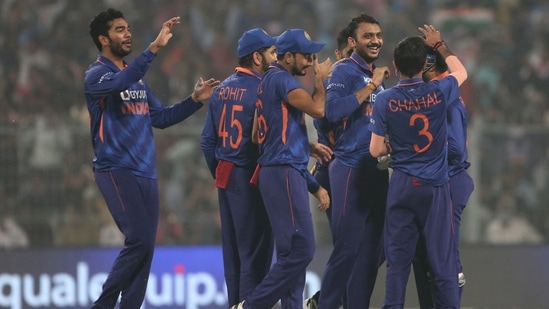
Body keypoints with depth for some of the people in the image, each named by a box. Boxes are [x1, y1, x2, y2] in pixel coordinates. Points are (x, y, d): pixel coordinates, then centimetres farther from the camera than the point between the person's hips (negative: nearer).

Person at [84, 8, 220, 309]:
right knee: (139, 239, -17)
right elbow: (120, 83, -30)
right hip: (117, 170, -8)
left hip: (146, 172, 8)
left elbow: (160, 117, 22)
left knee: (145, 246, 4)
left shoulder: (137, 78, 18)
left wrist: (195, 100, 11)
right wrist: (155, 46, -34)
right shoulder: (96, 74, -7)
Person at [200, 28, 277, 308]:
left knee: (232, 251, 12)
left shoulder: (222, 89, 10)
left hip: (225, 176, 8)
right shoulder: (260, 89, -14)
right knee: (255, 251, -4)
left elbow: (208, 141, 12)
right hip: (250, 179, -8)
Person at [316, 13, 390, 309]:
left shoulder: (376, 76, 16)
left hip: (377, 170, 8)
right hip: (351, 170, -8)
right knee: (347, 248, -8)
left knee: (371, 250, 8)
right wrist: (371, 86, -20)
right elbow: (333, 110, -24)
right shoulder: (345, 71, -8)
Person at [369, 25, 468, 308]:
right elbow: (461, 72, 18)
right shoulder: (438, 93, -6)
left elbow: (375, 150, -2)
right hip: (436, 186, 0)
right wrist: (440, 45, 29)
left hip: (402, 186, 0)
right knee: (442, 259, 1)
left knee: (398, 259, 4)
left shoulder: (385, 100, -7)